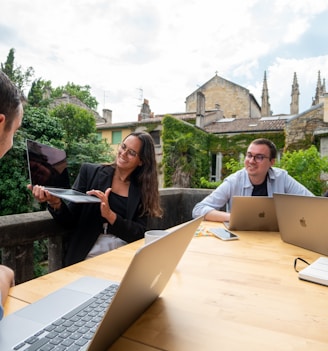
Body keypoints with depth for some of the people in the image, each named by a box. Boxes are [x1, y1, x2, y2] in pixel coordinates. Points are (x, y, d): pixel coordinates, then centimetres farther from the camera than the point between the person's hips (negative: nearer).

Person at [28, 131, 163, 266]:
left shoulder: (143, 189, 4)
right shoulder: (90, 171, 3)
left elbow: (139, 234, -4)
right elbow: (71, 220, 2)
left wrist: (110, 215, -18)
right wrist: (55, 203, -18)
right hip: (88, 255, 0)